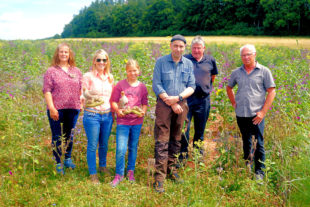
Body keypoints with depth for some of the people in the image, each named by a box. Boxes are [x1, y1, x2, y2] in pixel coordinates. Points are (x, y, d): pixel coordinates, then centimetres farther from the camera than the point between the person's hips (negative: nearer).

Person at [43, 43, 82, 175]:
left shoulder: (76, 71, 11)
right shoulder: (51, 71, 0)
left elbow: (81, 89, 14)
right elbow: (47, 91, -6)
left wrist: (82, 104, 5)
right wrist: (51, 108, -15)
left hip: (73, 108, 3)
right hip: (57, 109, -3)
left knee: (69, 135, 14)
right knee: (57, 137, 2)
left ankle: (68, 159, 31)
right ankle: (58, 163, 14)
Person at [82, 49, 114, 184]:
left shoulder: (110, 77, 10)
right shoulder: (88, 76, -5)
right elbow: (84, 95, -7)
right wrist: (90, 94, -28)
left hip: (107, 115, 5)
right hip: (92, 115, -4)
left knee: (104, 144, 16)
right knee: (92, 146, 2)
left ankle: (102, 166, 37)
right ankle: (93, 174, 13)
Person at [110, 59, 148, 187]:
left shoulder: (142, 87, 5)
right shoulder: (120, 85, -3)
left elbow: (145, 103, 11)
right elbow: (113, 101, -2)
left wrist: (143, 112, -8)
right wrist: (118, 111, -19)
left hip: (137, 122, 3)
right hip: (123, 121, -3)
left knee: (133, 147, 14)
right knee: (120, 149, -8)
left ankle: (130, 171, 31)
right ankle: (119, 174, 9)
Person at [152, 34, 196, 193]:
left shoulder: (188, 64, 8)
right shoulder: (161, 62, -1)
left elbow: (191, 86, 5)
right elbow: (156, 86, -6)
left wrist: (177, 98, -13)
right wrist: (171, 103, -11)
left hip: (181, 105, 4)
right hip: (164, 104, -3)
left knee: (176, 140, 11)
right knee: (162, 141, -7)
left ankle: (172, 170, 24)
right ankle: (160, 176, -5)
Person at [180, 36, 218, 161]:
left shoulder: (210, 60, 8)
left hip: (203, 100, 3)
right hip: (187, 98, -2)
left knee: (200, 130, 13)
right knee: (184, 127, -7)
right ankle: (182, 156, 3)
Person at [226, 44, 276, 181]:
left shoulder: (264, 71, -1)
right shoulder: (237, 72, 10)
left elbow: (271, 92, -2)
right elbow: (229, 88, 25)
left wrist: (263, 112, -9)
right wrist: (234, 103, 13)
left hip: (256, 114, -3)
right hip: (241, 114, 4)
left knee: (259, 144, -3)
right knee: (246, 142, 16)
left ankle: (259, 172, 8)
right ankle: (247, 166, 31)